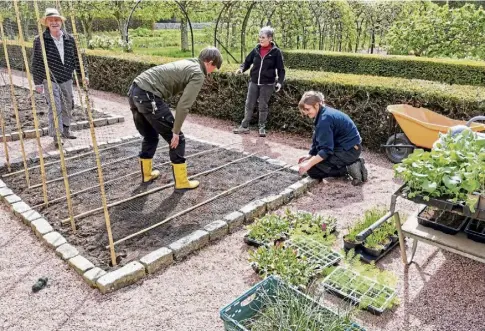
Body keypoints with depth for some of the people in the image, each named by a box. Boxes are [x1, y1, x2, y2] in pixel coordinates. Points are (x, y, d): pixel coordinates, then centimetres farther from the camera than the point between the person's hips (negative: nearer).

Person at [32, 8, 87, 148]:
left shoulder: (69, 39, 1)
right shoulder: (40, 40, -9)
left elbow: (76, 58, 9)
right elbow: (36, 63, -5)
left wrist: (83, 75, 6)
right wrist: (38, 82, -5)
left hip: (67, 79, 4)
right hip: (50, 80, -4)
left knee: (68, 105, 14)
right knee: (55, 108, -8)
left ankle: (65, 130, 32)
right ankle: (56, 136, 1)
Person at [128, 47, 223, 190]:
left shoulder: (187, 63, 23)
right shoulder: (198, 74, -4)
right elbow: (183, 106, -12)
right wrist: (176, 131, -6)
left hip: (135, 90, 9)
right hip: (149, 96, -9)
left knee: (150, 137, 26)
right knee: (177, 139, 5)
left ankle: (147, 174, 40)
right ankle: (182, 182, 14)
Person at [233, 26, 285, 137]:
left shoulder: (276, 52, -6)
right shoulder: (256, 50, 3)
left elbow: (281, 69, -4)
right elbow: (247, 61, 10)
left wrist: (280, 81, -16)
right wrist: (242, 68, -10)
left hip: (267, 84, -3)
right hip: (254, 82, 4)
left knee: (263, 107, 5)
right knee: (249, 105, 5)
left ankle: (262, 128, 18)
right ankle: (244, 126, 15)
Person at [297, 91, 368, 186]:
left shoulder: (325, 119, -22)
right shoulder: (324, 113, 7)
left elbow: (326, 150, -24)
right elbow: (317, 140, 14)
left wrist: (309, 164, -25)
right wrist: (310, 155, 5)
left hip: (349, 150, -10)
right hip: (349, 147, 10)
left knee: (312, 169, -13)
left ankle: (349, 169, -12)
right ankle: (353, 164, 10)